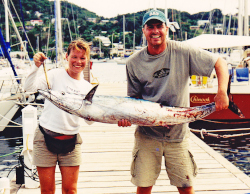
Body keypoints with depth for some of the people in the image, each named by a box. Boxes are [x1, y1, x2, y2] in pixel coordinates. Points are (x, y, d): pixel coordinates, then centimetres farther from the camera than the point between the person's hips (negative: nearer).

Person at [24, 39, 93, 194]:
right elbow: (29, 88, -16)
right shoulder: (55, 75, -3)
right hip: (46, 137, -3)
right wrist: (36, 67, -27)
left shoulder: (87, 88, 9)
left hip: (71, 140, 3)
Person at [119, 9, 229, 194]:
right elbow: (133, 98, 4)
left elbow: (220, 63, -4)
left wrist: (222, 92, -18)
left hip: (178, 133, -1)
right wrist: (127, 116, -16)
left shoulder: (183, 52, -9)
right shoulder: (134, 63, -3)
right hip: (147, 133, 1)